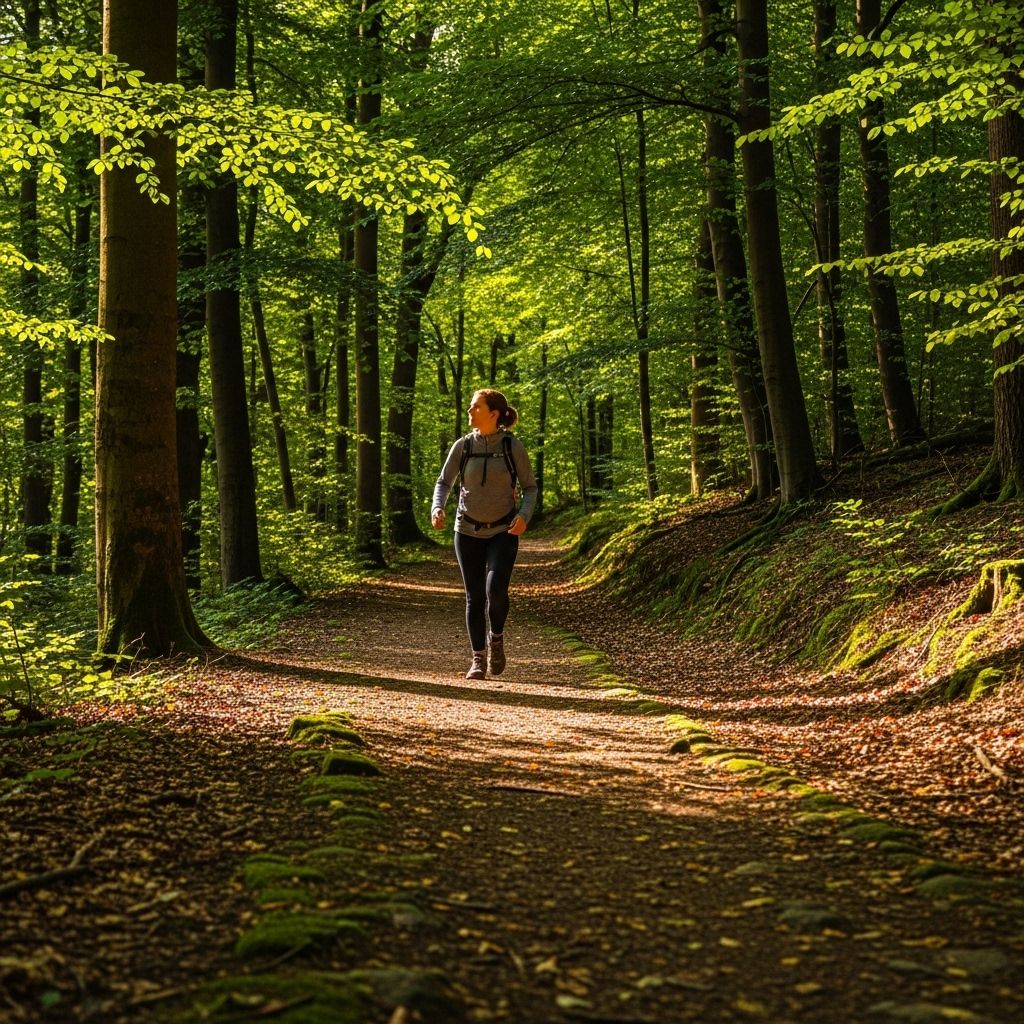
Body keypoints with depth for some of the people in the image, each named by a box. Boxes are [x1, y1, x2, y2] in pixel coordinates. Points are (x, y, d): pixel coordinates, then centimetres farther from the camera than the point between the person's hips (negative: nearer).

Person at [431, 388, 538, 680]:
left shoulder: (513, 446, -6)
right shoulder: (463, 446, -1)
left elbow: (530, 487, 0)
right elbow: (444, 482, 4)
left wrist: (524, 515, -19)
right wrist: (437, 507, -16)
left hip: (503, 531, -2)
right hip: (468, 531, 2)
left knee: (496, 589, -19)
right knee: (474, 596, 2)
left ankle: (496, 638, 10)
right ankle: (478, 659, 14)